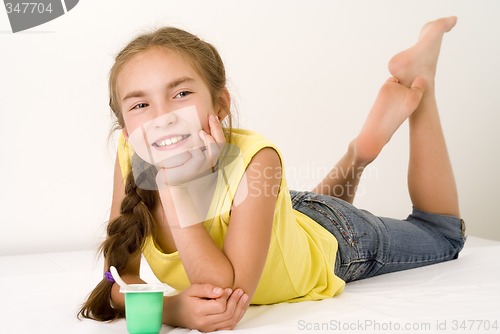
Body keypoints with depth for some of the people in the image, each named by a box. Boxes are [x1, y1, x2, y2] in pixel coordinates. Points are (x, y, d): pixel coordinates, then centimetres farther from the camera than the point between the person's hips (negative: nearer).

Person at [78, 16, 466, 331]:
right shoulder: (132, 159, -29)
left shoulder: (253, 160, -42)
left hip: (336, 242, -4)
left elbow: (230, 291, -43)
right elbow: (121, 278, -25)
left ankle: (418, 80, 23)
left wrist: (180, 189, -50)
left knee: (445, 232, 25)